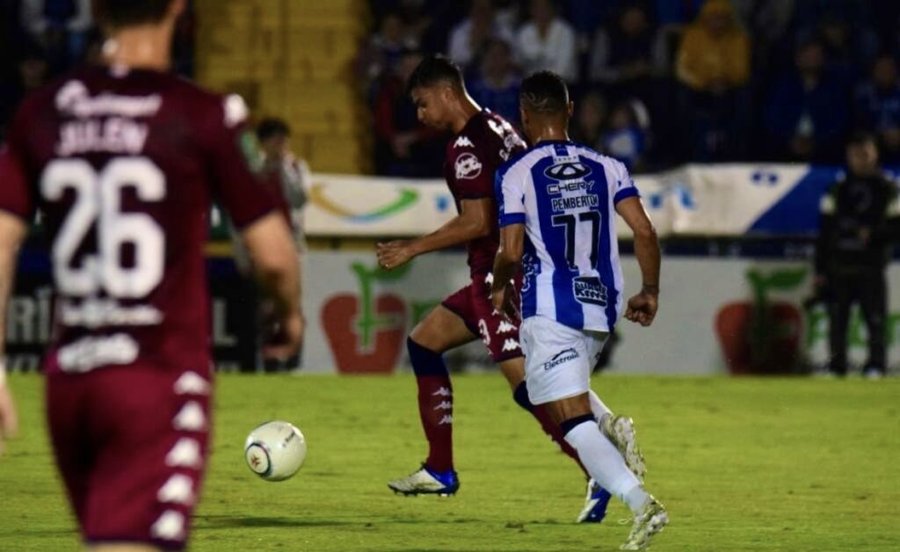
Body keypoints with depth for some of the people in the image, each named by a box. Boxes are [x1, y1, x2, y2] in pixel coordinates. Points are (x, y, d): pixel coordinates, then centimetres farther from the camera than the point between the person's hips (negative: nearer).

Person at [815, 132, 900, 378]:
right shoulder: (838, 191, 10)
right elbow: (824, 232, 10)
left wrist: (873, 235, -15)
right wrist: (820, 270, 6)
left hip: (871, 267, -2)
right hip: (839, 264, 2)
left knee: (875, 318, -8)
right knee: (837, 320, 2)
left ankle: (875, 365, -5)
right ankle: (836, 365, 8)